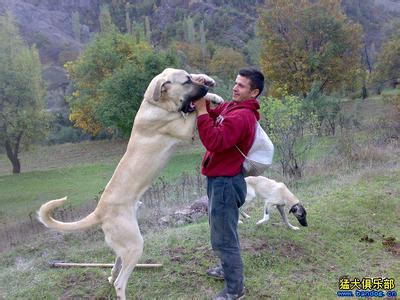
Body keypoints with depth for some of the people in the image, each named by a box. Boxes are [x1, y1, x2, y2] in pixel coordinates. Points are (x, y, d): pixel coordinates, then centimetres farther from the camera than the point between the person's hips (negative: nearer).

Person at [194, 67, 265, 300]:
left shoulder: (242, 116, -22)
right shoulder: (230, 106, 9)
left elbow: (215, 142, -30)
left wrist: (202, 111, -27)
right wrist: (202, 98, -10)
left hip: (226, 182, -10)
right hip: (220, 179, 10)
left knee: (223, 238, 1)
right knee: (224, 232, 25)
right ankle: (229, 269, 44)